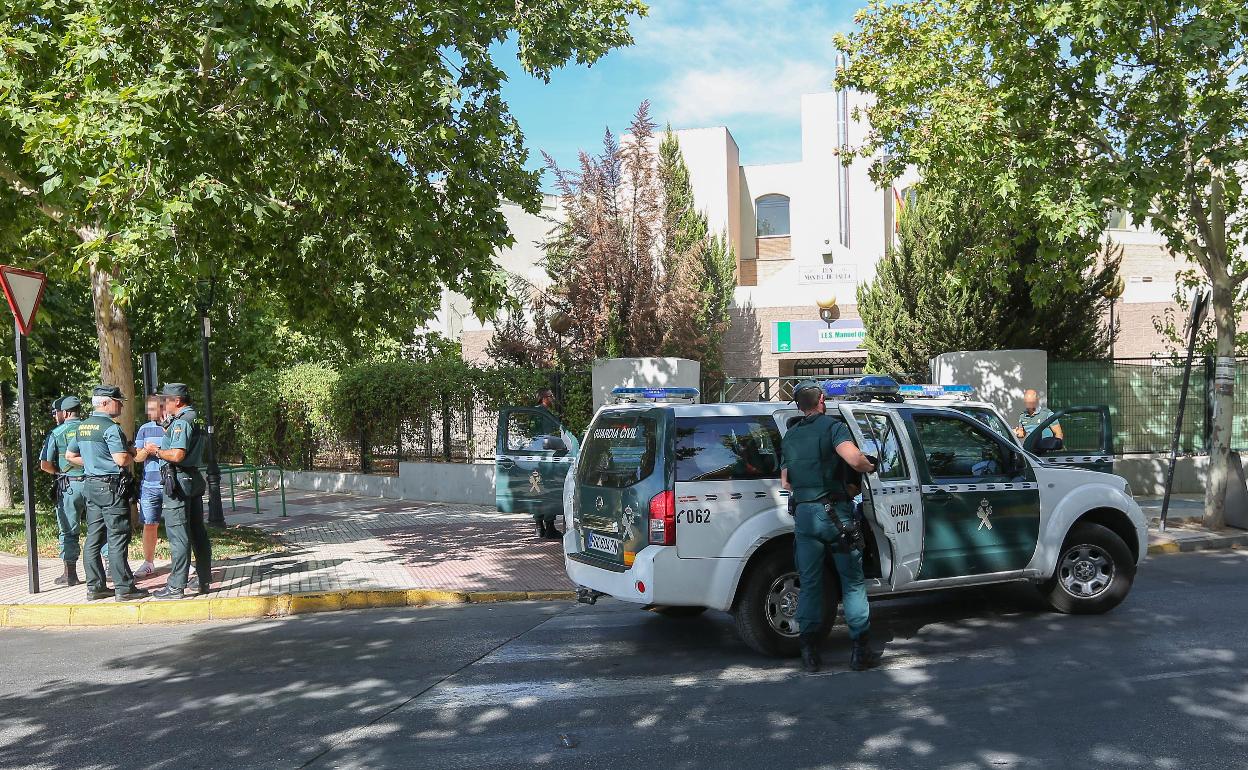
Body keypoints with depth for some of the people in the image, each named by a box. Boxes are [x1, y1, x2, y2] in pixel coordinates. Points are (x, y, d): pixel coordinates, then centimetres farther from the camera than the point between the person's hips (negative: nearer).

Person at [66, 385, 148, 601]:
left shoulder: (82, 427, 13)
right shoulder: (111, 428, -15)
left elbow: (70, 455, 23)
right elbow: (122, 460, -21)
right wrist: (133, 454, -1)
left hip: (91, 485, 9)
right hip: (111, 488, -9)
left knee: (93, 538, 10)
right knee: (117, 539, -5)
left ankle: (94, 586, 15)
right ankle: (124, 588, -2)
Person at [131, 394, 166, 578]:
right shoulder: (144, 429, 11)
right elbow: (137, 457, 10)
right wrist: (146, 450, -12)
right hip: (150, 485, 3)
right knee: (149, 524, 6)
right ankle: (148, 563, 17)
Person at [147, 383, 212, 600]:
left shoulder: (181, 422, -14)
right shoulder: (196, 419, 16)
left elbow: (177, 455, -22)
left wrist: (156, 451, -6)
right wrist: (163, 450, 21)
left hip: (178, 481, -10)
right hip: (196, 478, 10)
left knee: (178, 533, -6)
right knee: (198, 531, 12)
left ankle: (176, 586, -3)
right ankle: (205, 580, 17)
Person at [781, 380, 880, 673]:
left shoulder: (790, 436, 14)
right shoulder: (832, 426, -4)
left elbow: (785, 482, 18)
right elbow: (853, 458, -21)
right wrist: (870, 466, -1)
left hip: (803, 514, 5)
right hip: (834, 512, -4)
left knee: (810, 584, 8)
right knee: (853, 582, 5)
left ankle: (810, 651, 8)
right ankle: (860, 650, 6)